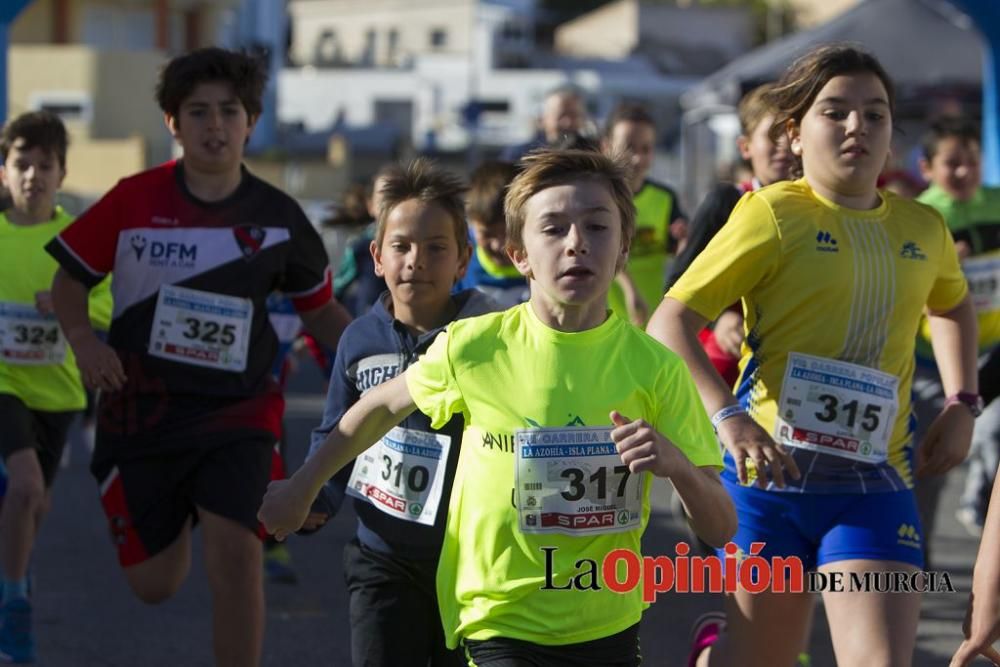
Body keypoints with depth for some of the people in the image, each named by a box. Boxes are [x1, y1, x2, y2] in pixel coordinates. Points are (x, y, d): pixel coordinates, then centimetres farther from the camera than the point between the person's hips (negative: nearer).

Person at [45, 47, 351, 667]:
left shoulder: (278, 217, -1)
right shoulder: (133, 201, -5)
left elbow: (319, 309, 11)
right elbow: (70, 279, 4)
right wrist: (84, 340, -16)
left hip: (237, 412, 0)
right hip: (142, 408, 0)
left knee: (236, 552, -20)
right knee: (155, 583, 5)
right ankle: (173, 520, 43)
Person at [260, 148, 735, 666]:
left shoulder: (654, 368, -7)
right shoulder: (474, 347, -8)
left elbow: (721, 531, -5)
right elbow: (385, 405, 13)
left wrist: (677, 465, -25)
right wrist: (302, 488, 19)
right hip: (499, 625, -1)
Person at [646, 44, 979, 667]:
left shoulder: (923, 229, 9)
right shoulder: (774, 213, -6)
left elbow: (954, 306, 32)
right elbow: (670, 321, -10)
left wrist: (962, 404, 17)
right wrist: (726, 416, -23)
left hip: (877, 483, 3)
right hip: (770, 475, -3)